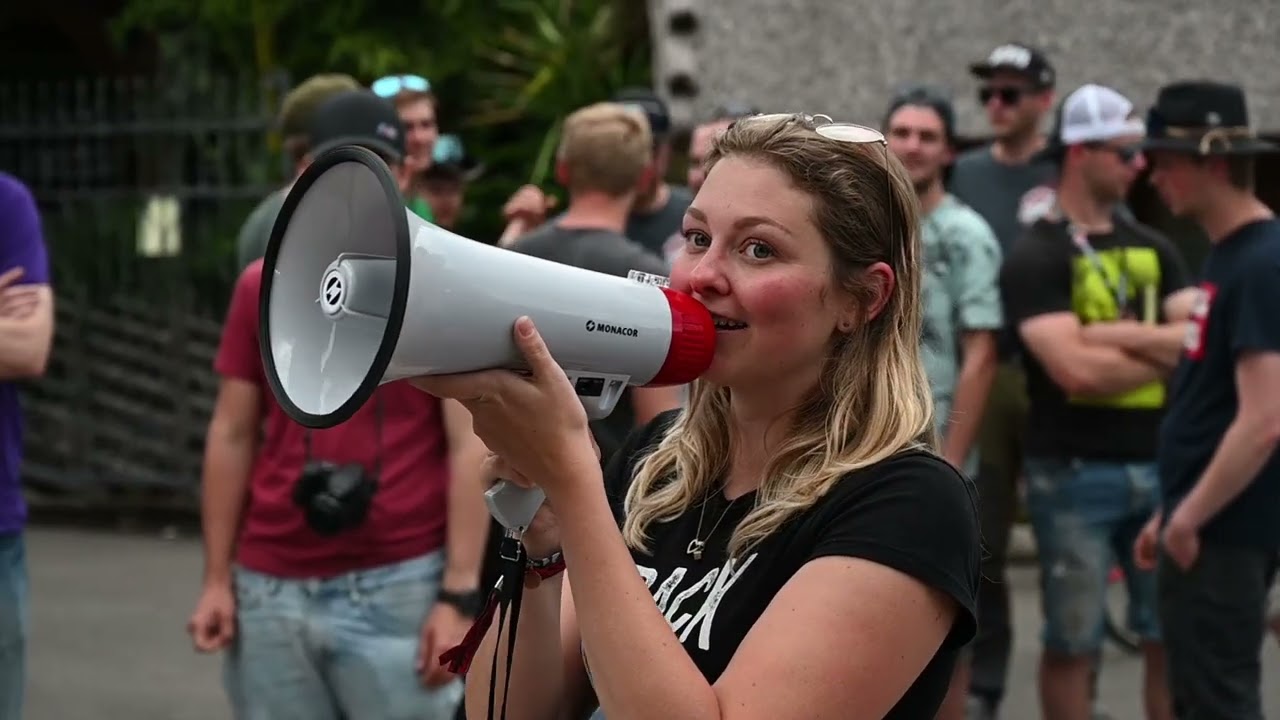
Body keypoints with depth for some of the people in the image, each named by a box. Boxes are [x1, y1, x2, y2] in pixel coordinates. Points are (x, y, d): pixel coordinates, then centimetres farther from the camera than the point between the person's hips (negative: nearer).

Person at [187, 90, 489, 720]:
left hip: (400, 586, -3)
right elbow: (232, 436, 11)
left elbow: (470, 446, -4)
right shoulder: (261, 286, 9)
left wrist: (460, 593, -11)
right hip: (270, 589, 3)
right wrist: (217, 579, 6)